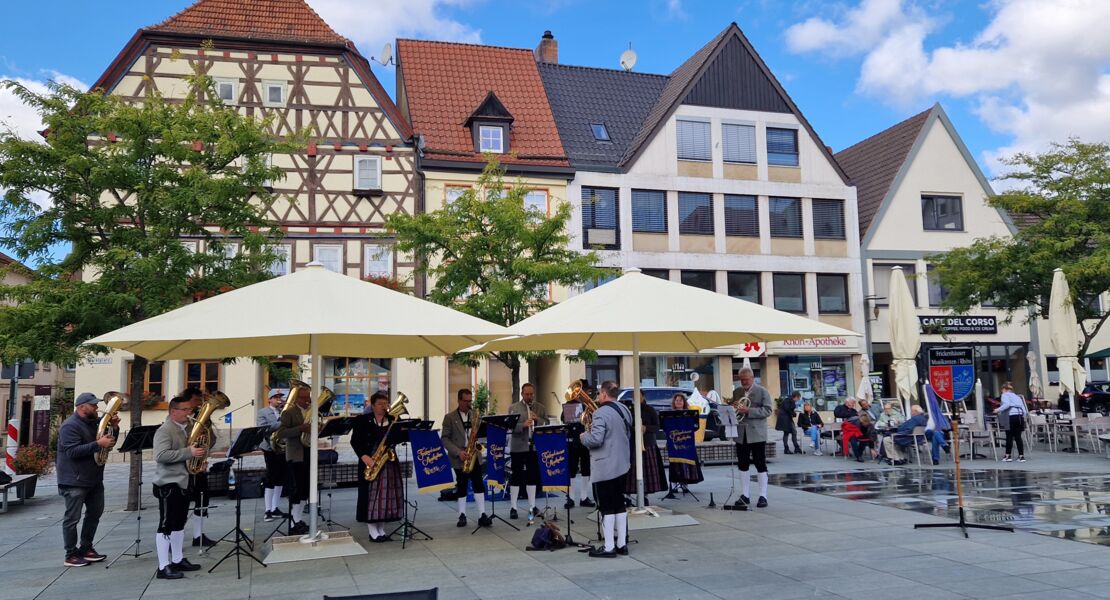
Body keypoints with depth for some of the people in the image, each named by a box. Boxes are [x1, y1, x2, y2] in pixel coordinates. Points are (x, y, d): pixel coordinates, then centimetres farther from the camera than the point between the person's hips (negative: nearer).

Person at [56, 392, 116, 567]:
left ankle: (86, 548, 25)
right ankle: (71, 555, 6)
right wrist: (98, 444, -31)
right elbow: (73, 451, -25)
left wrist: (113, 427, -2)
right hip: (75, 481, -9)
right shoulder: (70, 426, -15)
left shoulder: (93, 422, 12)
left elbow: (108, 442, 14)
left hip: (94, 479, 9)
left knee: (95, 513, 15)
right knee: (72, 518, -1)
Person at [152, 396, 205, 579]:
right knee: (166, 525, -5)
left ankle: (177, 560, 26)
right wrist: (189, 452, -28)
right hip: (168, 483, -9)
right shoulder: (164, 431, -14)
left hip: (183, 482, 9)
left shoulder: (188, 428, 12)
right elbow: (161, 455, -27)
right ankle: (163, 567, -1)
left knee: (179, 523, 16)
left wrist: (200, 456, 6)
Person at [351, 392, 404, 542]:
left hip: (389, 461, 4)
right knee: (371, 494, -3)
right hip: (370, 461, -4)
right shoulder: (362, 420, 0)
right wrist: (364, 457, -17)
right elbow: (355, 441, -5)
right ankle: (372, 531, 4)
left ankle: (381, 530, 15)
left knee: (386, 494, 5)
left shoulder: (394, 420, 10)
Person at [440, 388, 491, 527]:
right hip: (458, 457, -2)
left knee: (478, 484, -5)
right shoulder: (449, 417, -2)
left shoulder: (476, 415, 9)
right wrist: (458, 452, -16)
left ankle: (482, 515, -5)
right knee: (461, 486, 6)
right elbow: (445, 439, -5)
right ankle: (462, 515, 16)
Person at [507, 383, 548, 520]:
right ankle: (513, 507, 10)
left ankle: (532, 506, 19)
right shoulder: (513, 408, 0)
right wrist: (523, 425, -27)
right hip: (518, 447, -3)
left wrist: (537, 419, -14)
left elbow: (547, 424, 4)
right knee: (516, 476, 3)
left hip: (535, 446, 3)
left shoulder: (540, 408, 9)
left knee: (533, 476, 9)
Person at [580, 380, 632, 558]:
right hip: (622, 465, 8)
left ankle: (609, 547, 2)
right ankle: (622, 543, 19)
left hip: (604, 468, -8)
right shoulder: (625, 410, 9)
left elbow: (596, 439, -24)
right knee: (620, 505, 14)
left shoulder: (600, 413, -17)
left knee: (607, 508, -2)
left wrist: (584, 437, -5)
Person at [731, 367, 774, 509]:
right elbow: (733, 408, 20)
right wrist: (733, 410, -5)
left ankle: (763, 496, 5)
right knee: (743, 465, 7)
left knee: (760, 465, 0)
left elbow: (768, 410, -11)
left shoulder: (762, 391, -2)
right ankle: (745, 495, 14)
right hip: (741, 434, 5)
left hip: (757, 434, -5)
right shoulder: (736, 392, 13)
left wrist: (748, 411, -21)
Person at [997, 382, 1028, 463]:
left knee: (1009, 436, 1)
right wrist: (1024, 418, 21)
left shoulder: (1005, 395, 8)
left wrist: (998, 410, -5)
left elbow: (1007, 404, -13)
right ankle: (1021, 456, 6)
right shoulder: (1017, 396, 27)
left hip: (1012, 416, -6)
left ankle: (1008, 455, 6)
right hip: (1021, 416, 6)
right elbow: (1024, 410, 19)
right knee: (1018, 437, 8)